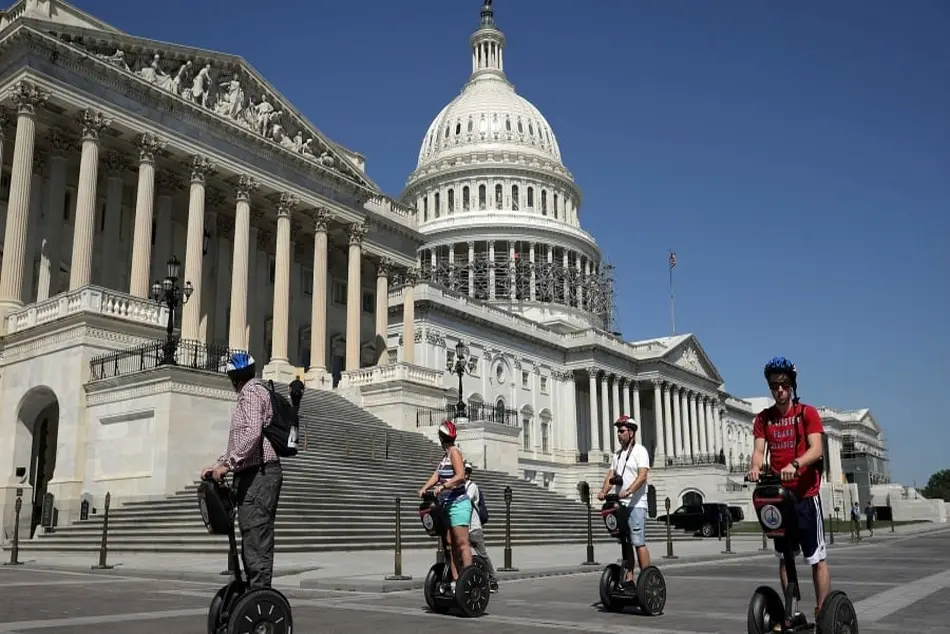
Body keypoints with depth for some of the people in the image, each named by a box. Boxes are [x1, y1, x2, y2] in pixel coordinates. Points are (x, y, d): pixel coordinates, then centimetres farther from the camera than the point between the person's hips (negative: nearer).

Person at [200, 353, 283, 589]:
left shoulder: (251, 392, -6)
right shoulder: (256, 391, 24)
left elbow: (252, 433, -23)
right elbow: (239, 440, 25)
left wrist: (228, 464, -22)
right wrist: (217, 466, 19)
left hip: (257, 475, -10)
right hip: (256, 475, 10)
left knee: (256, 541, -11)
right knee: (253, 542, 13)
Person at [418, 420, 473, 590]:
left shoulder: (454, 452, -9)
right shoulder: (446, 455, 18)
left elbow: (461, 476, -21)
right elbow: (436, 475, 11)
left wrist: (443, 486, -28)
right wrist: (424, 488, -3)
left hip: (459, 504, -9)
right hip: (447, 505, 9)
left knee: (462, 543, -10)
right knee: (451, 544, 9)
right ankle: (455, 581, 13)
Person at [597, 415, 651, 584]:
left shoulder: (640, 451, -4)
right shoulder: (617, 454, 19)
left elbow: (642, 476, -17)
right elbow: (611, 475, 11)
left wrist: (628, 491, -31)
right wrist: (604, 491, -9)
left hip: (636, 504, -7)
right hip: (620, 504, 8)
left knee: (638, 542, -11)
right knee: (626, 543, 9)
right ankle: (629, 578, 13)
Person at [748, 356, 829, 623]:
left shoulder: (807, 413, -3)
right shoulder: (763, 418, 7)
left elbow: (816, 449, -16)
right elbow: (759, 450, -4)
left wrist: (794, 465, -35)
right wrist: (755, 467, -27)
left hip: (805, 495, -4)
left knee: (817, 557, -2)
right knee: (784, 558, 11)